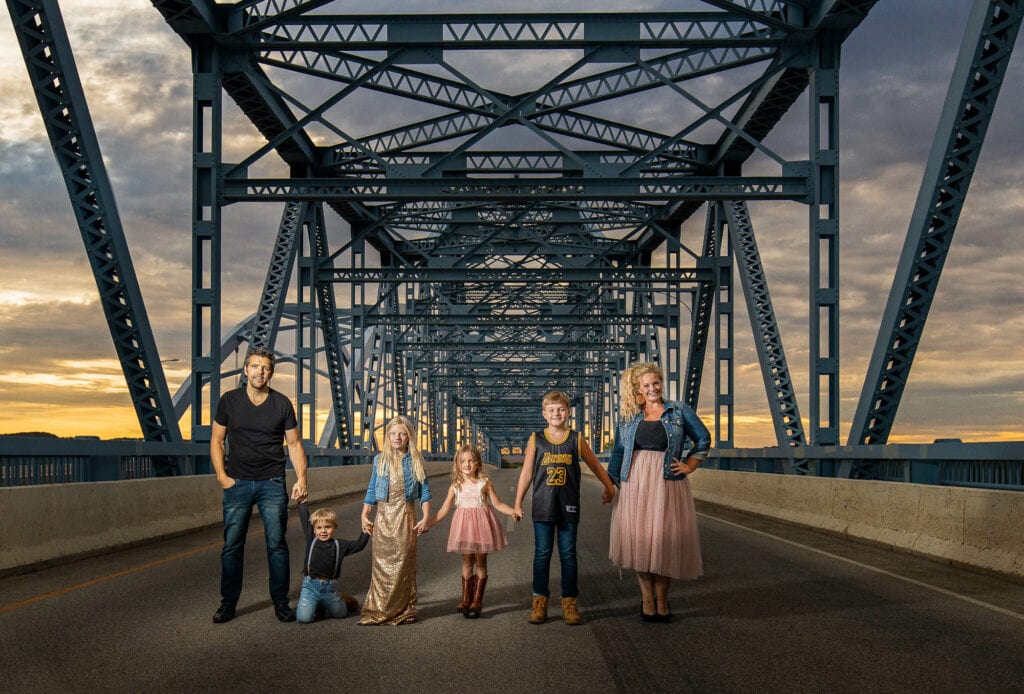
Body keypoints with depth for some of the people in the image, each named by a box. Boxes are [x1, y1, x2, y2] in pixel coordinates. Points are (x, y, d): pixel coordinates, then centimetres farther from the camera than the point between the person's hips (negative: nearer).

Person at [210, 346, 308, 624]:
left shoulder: (282, 404, 2)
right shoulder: (229, 401, 2)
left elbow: (294, 444, 6)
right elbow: (216, 441, 8)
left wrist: (301, 478, -5)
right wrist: (222, 476, -3)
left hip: (272, 484, 0)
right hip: (237, 483, 0)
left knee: (277, 544, 0)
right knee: (232, 545, 2)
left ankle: (281, 602, 9)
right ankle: (228, 603, 12)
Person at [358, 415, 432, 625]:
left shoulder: (415, 460, 3)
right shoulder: (380, 460, 7)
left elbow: (424, 492, 4)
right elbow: (371, 490, 11)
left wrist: (425, 518, -5)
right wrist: (364, 516, 4)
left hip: (405, 516, -1)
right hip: (383, 516, 1)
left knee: (404, 563, 0)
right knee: (382, 563, 0)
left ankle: (404, 610, 7)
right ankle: (378, 610, 3)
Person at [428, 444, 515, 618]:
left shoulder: (485, 483, -1)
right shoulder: (456, 486, 3)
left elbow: (497, 504, 0)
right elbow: (444, 510, 6)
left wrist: (513, 512, -15)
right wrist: (428, 524, 1)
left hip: (481, 524, -1)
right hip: (464, 525, 1)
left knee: (480, 561, 3)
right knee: (467, 561, 5)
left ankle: (477, 601, 10)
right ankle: (466, 599, 13)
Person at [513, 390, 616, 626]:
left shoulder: (576, 440, 2)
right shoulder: (536, 440, 2)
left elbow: (595, 466, 15)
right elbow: (526, 473, 5)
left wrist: (609, 488, 25)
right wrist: (517, 504, 6)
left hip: (568, 507, 0)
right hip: (542, 506, 0)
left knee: (568, 555, 4)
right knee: (542, 554, 4)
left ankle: (569, 602, 11)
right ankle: (539, 601, 11)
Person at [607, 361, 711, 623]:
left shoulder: (679, 411, 5)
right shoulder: (629, 417, 9)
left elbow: (703, 439, 11)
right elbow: (618, 452, 14)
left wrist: (689, 466, 1)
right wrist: (611, 484, 10)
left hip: (667, 484, -1)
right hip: (635, 485, 1)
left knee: (665, 541, 1)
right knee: (640, 541, 0)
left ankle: (662, 598, 15)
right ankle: (646, 598, 10)